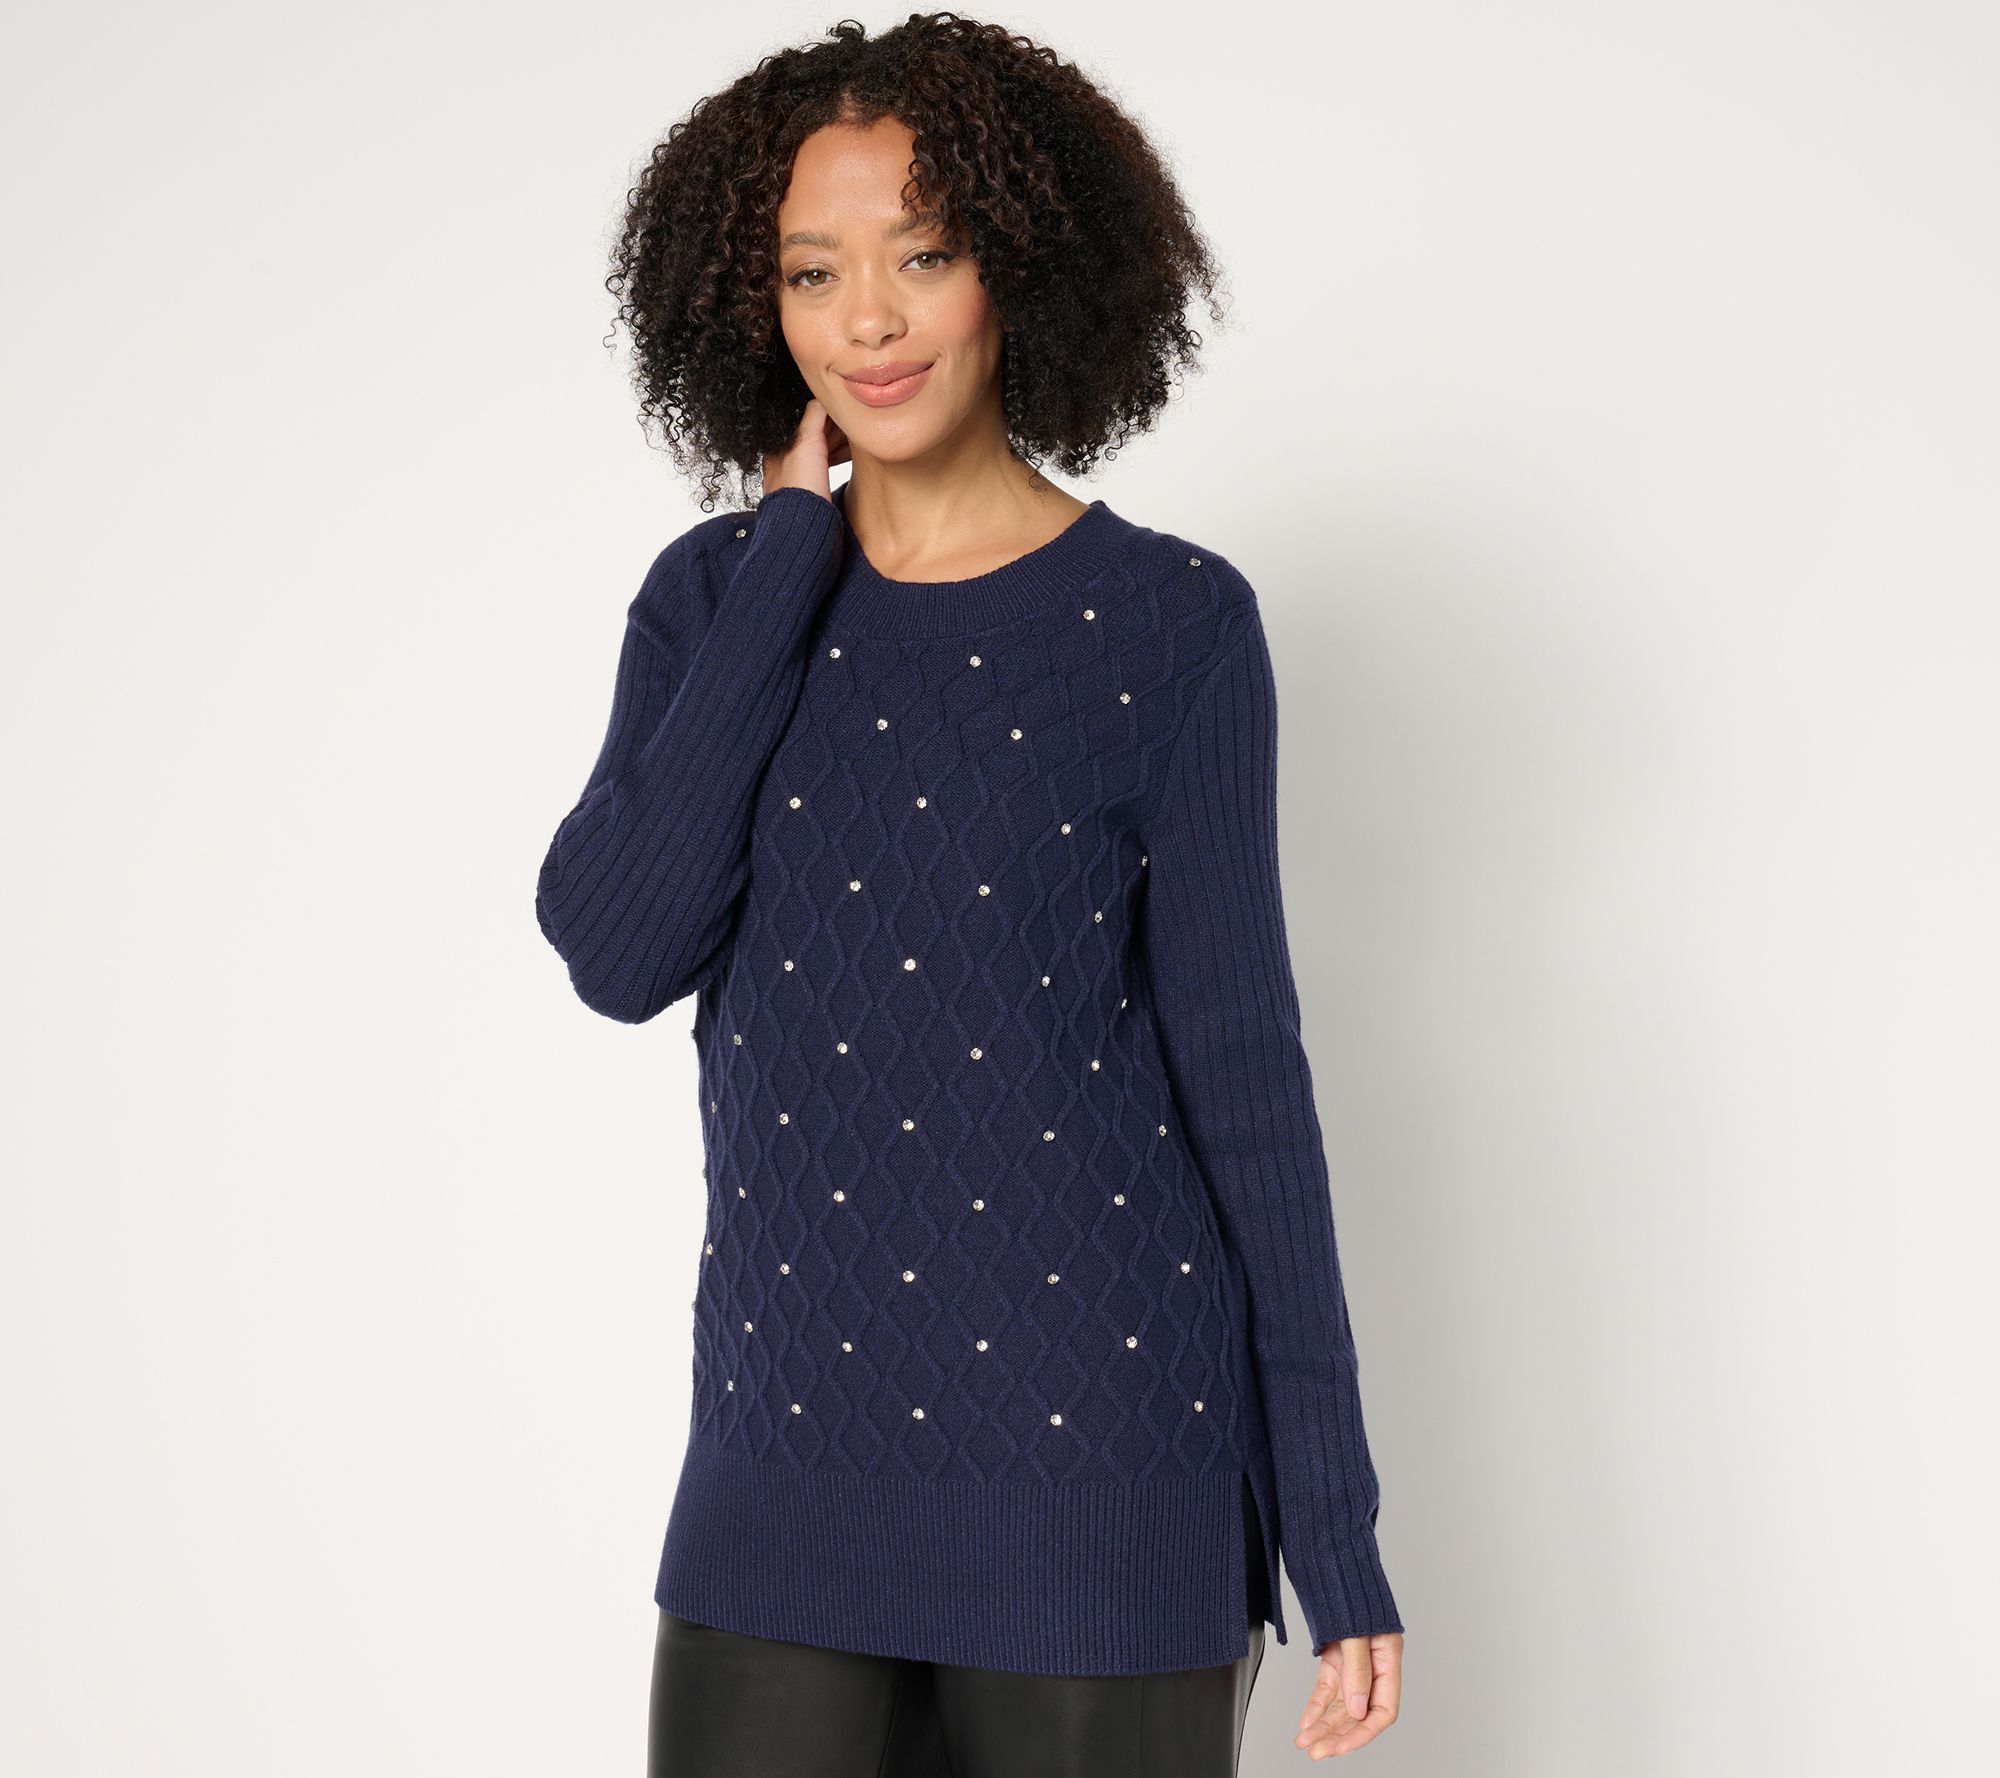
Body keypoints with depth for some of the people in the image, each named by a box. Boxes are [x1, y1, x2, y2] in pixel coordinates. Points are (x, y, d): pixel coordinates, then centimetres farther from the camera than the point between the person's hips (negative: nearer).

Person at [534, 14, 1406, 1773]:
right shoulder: (712, 600, 5)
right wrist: (790, 565, -8)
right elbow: (615, 955, -10)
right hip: (788, 1464, 3)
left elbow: (1240, 1057, -4)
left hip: (1099, 1461, -2)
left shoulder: (1172, 625, -4)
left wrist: (1335, 1518, -6)